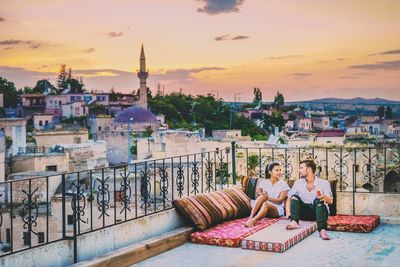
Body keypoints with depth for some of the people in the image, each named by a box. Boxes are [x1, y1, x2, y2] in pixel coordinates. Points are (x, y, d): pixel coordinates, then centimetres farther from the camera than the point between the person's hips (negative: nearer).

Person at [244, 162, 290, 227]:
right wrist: (259, 193, -23)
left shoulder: (283, 184, 2)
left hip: (277, 210, -2)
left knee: (265, 204, -36)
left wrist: (268, 198, -25)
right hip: (262, 208, 2)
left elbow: (280, 201, -8)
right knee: (262, 196, -30)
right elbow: (257, 196, 2)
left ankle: (253, 220, -56)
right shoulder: (263, 182, 8)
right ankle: (250, 217, -42)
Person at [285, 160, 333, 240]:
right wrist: (288, 213, -11)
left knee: (318, 200, -31)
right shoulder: (298, 183, 12)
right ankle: (294, 222, -44)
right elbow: (289, 198, 8)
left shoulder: (324, 183, 2)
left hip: (318, 211, -3)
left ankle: (322, 230, -51)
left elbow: (331, 201, -9)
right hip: (303, 213, 3)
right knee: (294, 196, -19)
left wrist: (325, 198, -34)